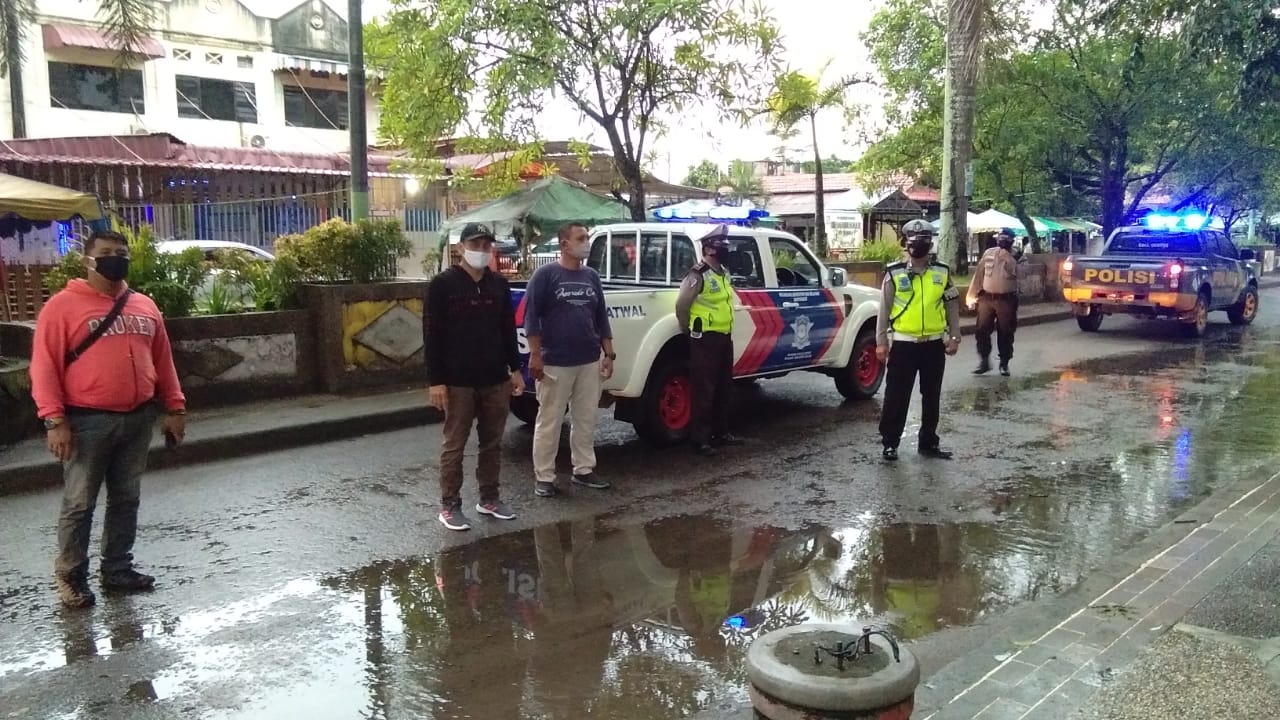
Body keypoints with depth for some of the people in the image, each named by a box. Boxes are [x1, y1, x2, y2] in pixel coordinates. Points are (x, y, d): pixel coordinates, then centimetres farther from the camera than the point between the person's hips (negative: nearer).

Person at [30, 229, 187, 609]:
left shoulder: (145, 306, 11)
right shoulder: (63, 306, -6)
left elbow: (162, 360, 15)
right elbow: (45, 367, -9)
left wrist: (175, 407, 11)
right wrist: (55, 420, -15)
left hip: (139, 419, 5)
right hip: (87, 421, -5)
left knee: (127, 499, 13)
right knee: (79, 503, 3)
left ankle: (118, 569, 25)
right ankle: (70, 577, 17)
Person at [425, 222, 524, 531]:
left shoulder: (499, 284, 10)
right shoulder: (443, 284, -6)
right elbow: (432, 335, -9)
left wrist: (515, 369, 11)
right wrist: (435, 380, -13)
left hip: (496, 380, 5)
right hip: (458, 382, -5)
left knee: (493, 443, 11)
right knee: (454, 446, 2)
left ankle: (489, 499, 24)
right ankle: (449, 505, 11)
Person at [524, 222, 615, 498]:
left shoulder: (592, 276, 12)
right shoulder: (546, 274, -5)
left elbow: (602, 317, 16)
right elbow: (531, 315, -8)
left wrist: (609, 354, 12)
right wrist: (535, 355, -13)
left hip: (590, 362, 6)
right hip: (556, 363, -5)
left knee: (586, 420, 11)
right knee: (549, 422, 1)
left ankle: (584, 470, 23)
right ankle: (543, 477, 8)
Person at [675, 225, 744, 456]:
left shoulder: (724, 273, 14)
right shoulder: (698, 275, -15)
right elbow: (681, 305, -15)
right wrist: (689, 330, -3)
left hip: (724, 337, 9)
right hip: (705, 339, -9)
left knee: (724, 388, 15)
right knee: (704, 390, -6)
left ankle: (721, 432, 26)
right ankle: (700, 439, -1)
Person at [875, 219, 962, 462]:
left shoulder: (942, 272, 4)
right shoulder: (895, 273, -3)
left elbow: (952, 307, 9)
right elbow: (884, 309, -1)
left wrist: (954, 337, 4)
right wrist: (881, 341, -4)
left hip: (934, 344, 3)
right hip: (903, 344, -3)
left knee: (932, 397, 11)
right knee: (896, 396, 1)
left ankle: (928, 442, 23)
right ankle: (890, 442, 12)